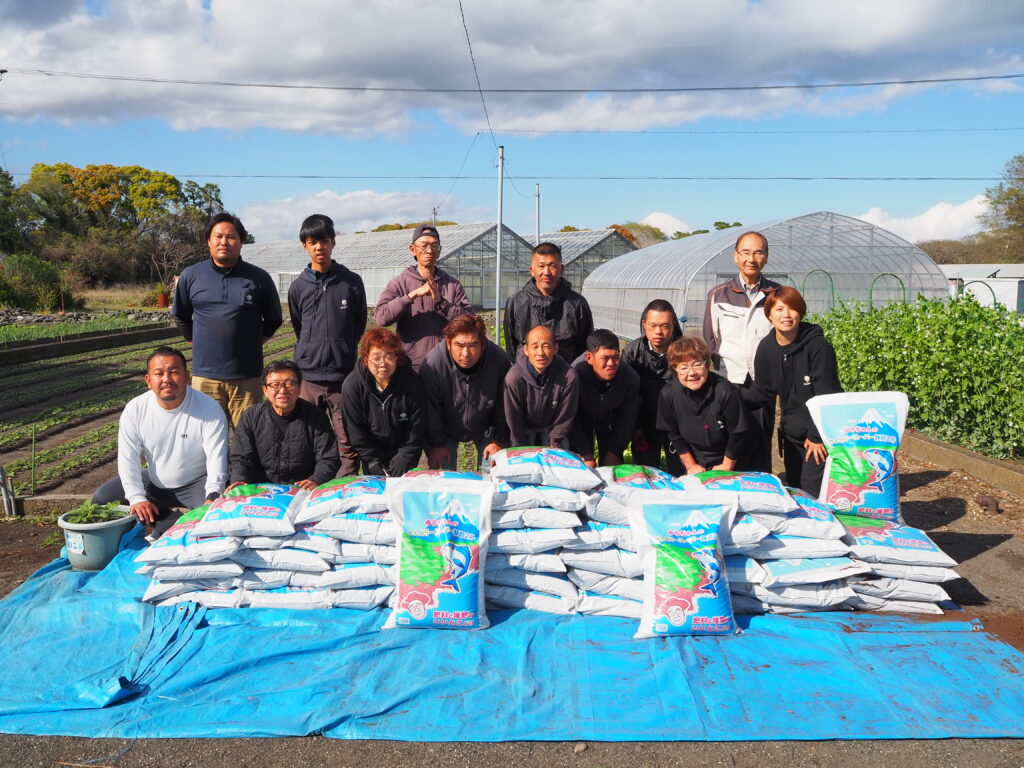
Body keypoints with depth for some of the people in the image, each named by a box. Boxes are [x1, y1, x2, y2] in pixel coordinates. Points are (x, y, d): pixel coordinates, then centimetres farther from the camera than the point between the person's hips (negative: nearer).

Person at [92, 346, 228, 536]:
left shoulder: (209, 409, -18)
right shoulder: (135, 409, -8)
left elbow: (217, 458, -21)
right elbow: (128, 458, -10)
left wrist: (212, 497, -35)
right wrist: (136, 498, -22)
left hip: (196, 483, -5)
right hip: (154, 483, 5)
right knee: (102, 498, -8)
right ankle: (172, 520, -11)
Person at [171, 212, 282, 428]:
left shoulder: (259, 278, 2)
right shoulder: (191, 276, 6)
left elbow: (273, 320, 14)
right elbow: (180, 317, 20)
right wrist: (197, 341, 14)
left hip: (247, 376, -1)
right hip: (205, 373, 1)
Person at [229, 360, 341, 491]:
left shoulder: (316, 417, 2)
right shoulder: (250, 418, 7)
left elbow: (329, 459, -1)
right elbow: (241, 458, 5)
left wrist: (316, 481, -22)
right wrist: (239, 481, -17)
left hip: (304, 493, -1)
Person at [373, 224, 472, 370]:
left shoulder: (453, 285, 8)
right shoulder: (399, 282, 2)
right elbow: (381, 317, -14)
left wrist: (440, 301, -16)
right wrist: (413, 295, -20)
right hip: (410, 366, -2)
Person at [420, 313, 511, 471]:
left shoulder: (499, 359, -27)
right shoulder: (433, 363, -31)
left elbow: (503, 405, -12)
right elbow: (430, 409, -16)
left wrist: (499, 440, -7)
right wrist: (436, 443, -9)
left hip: (484, 428, 1)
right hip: (447, 429, -1)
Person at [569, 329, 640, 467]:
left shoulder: (631, 378, -28)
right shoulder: (576, 375, -35)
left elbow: (627, 420, -14)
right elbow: (574, 421, -25)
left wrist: (613, 452, -15)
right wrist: (587, 457, -26)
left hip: (611, 423, 2)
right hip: (583, 421, -1)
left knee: (613, 467, 1)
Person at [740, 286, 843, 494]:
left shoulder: (818, 346, -18)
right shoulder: (766, 348, -1)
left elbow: (826, 395, -16)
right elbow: (761, 392, 6)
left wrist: (817, 436, -14)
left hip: (821, 432, -6)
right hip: (792, 432, 6)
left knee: (813, 492, -10)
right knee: (794, 490, 14)